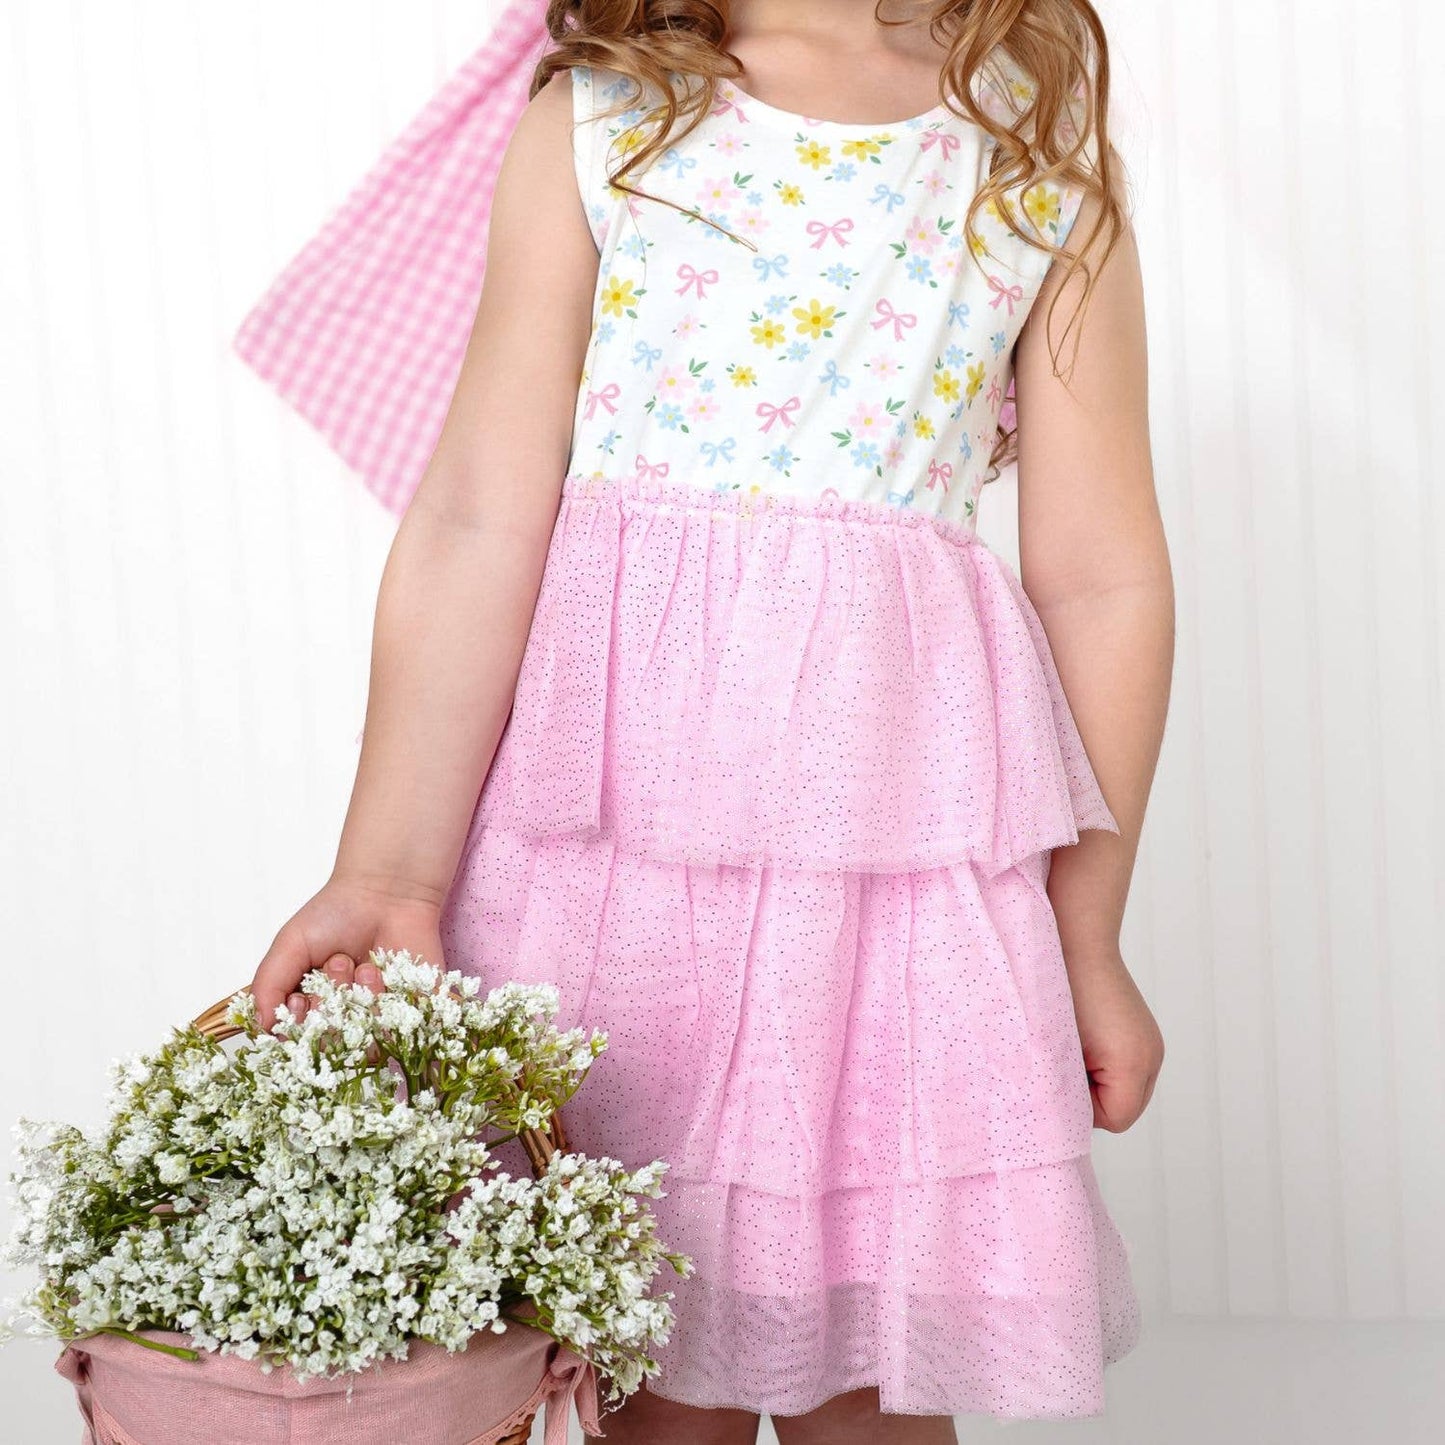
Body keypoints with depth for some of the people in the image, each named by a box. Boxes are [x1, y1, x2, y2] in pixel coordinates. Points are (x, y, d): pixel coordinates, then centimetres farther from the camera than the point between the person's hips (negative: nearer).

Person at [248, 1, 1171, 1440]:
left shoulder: (1044, 153, 7)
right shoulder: (594, 121, 4)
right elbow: (478, 523, -4)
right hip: (611, 799, 0)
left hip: (897, 814, 1)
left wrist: (1090, 942, 7)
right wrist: (391, 876, -10)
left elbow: (1099, 576, 6)